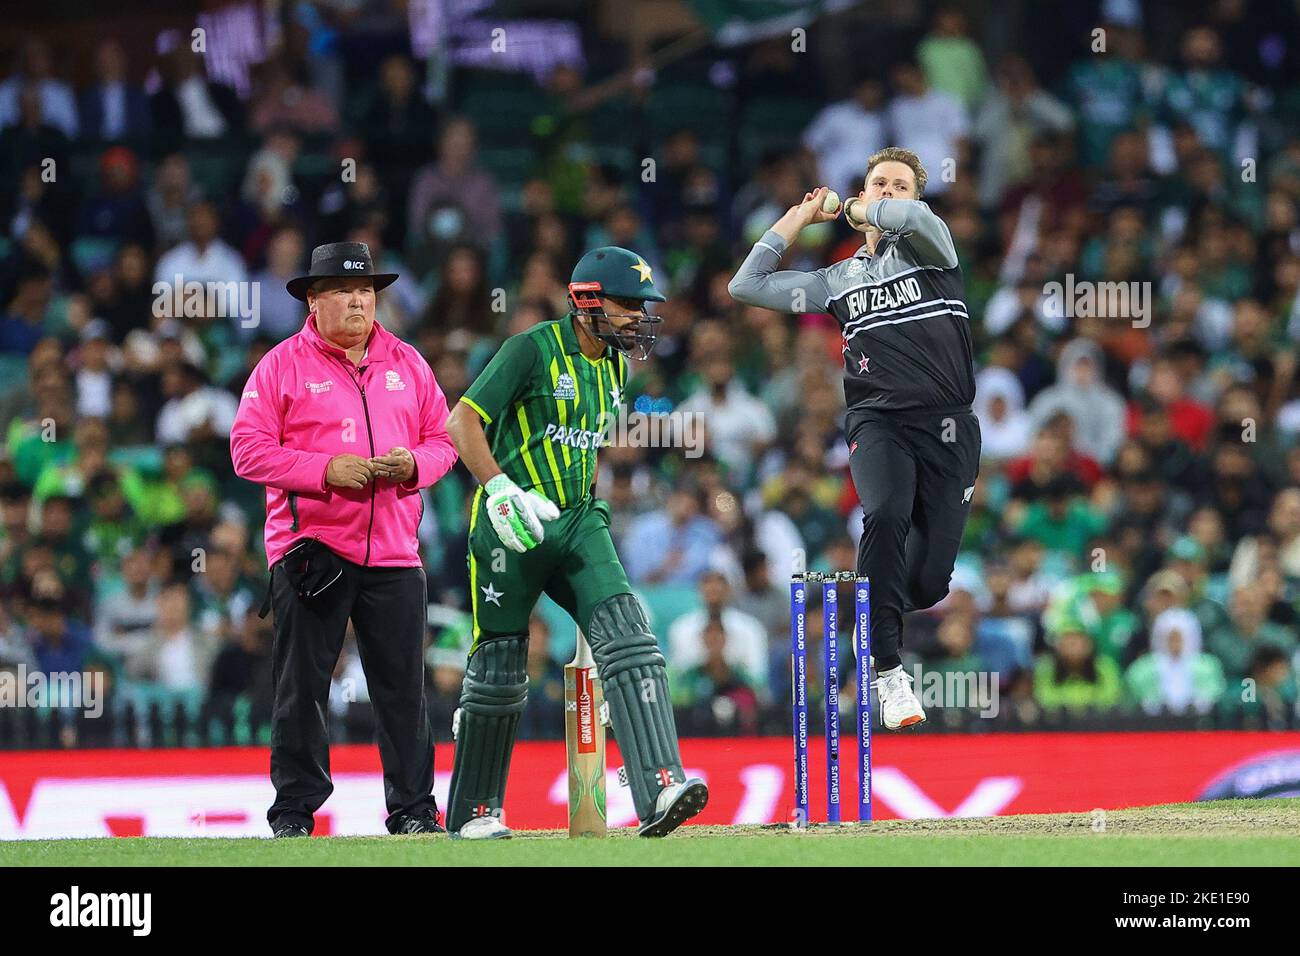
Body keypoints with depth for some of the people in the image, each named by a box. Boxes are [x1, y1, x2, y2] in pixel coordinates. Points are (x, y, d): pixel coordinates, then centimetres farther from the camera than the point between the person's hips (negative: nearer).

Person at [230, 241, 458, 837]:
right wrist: (325, 470, -16)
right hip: (309, 549, -3)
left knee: (403, 686, 2)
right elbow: (248, 448, -5)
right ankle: (294, 810, 6)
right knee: (301, 686, -1)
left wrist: (414, 465, -7)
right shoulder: (283, 365, 2)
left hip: (394, 552, 3)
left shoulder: (406, 364, 14)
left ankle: (413, 808, 8)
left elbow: (444, 439, 16)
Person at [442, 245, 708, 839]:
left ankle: (659, 790, -27)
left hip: (579, 523, 6)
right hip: (513, 525, -6)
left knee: (628, 637, -16)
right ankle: (473, 812, 19)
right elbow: (463, 421, -14)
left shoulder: (614, 366, 12)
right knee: (500, 671, 2)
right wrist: (500, 489, -25)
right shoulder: (533, 350, -10)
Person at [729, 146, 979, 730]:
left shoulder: (929, 246, 12)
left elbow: (911, 217, -13)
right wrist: (799, 216, 22)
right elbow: (746, 286, 21)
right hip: (878, 422, 1)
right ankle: (890, 672, -27)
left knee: (929, 582, -6)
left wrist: (856, 210, 7)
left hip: (949, 426, -1)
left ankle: (874, 623, 31)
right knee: (886, 514, -32)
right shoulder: (839, 280, 21)